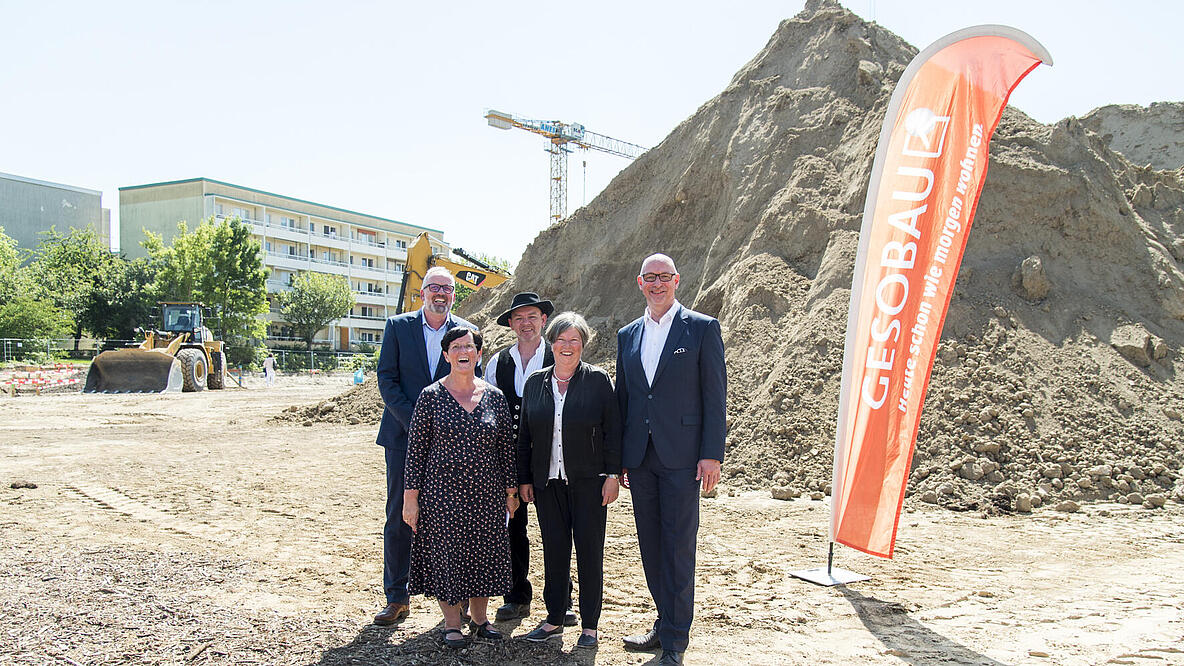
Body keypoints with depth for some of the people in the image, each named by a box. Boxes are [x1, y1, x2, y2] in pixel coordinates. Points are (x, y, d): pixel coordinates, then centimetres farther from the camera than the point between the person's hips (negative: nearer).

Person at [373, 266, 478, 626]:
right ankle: (397, 597, 18)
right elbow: (387, 379, -2)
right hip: (403, 435, 0)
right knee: (399, 517, 5)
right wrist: (413, 421, -12)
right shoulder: (398, 326, 3)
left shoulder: (466, 332, 4)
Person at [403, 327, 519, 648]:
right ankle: (451, 624, 24)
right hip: (442, 494, -2)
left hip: (486, 495, 2)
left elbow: (506, 449, 8)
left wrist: (510, 492, 8)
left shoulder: (495, 397, 3)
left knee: (484, 556, 10)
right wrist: (411, 496, -5)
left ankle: (480, 618, 31)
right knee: (445, 555, 5)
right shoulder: (430, 396, -4)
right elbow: (415, 450, -3)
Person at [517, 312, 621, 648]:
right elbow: (525, 435, 11)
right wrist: (524, 479, 8)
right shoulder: (535, 383, 7)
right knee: (554, 549, 10)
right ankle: (554, 618, 24)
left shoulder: (598, 380, -2)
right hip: (547, 482, 3)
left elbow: (612, 430, -2)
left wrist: (612, 475, -7)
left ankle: (590, 624, 15)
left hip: (588, 481, -3)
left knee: (590, 551, 3)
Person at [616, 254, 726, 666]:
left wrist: (711, 455, -11)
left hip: (681, 457, -5)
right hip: (639, 457, 5)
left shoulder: (702, 329, -2)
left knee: (678, 546, -1)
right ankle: (665, 624, 27)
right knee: (650, 545, 13)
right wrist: (619, 457, 11)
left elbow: (715, 395, -5)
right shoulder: (627, 335, 12)